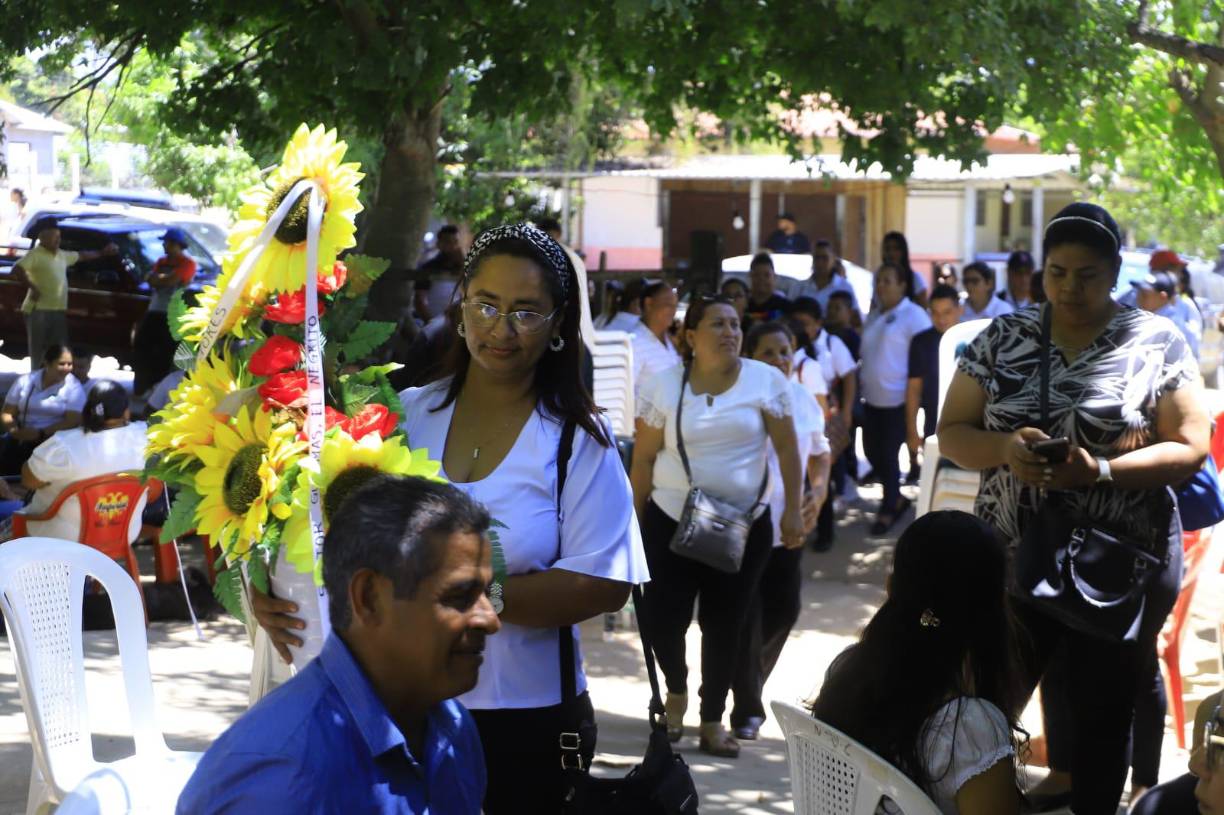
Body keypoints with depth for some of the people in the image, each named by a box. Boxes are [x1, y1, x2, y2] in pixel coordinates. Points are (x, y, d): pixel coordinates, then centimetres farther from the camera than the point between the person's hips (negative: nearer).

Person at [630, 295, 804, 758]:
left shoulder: (766, 381, -2)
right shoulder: (663, 386, 0)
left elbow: (787, 450, 1)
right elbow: (644, 459, 3)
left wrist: (792, 511, -5)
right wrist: (634, 521, 3)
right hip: (672, 521, 0)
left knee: (725, 624, 5)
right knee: (660, 617, -5)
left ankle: (713, 721, 18)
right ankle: (676, 690, 26)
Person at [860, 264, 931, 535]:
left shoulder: (913, 316, -11)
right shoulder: (873, 317, 14)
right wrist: (862, 382, 17)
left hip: (898, 400, -8)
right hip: (873, 398, 8)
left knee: (889, 454, -1)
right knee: (872, 451, 12)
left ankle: (888, 510, 14)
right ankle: (897, 499, 30)